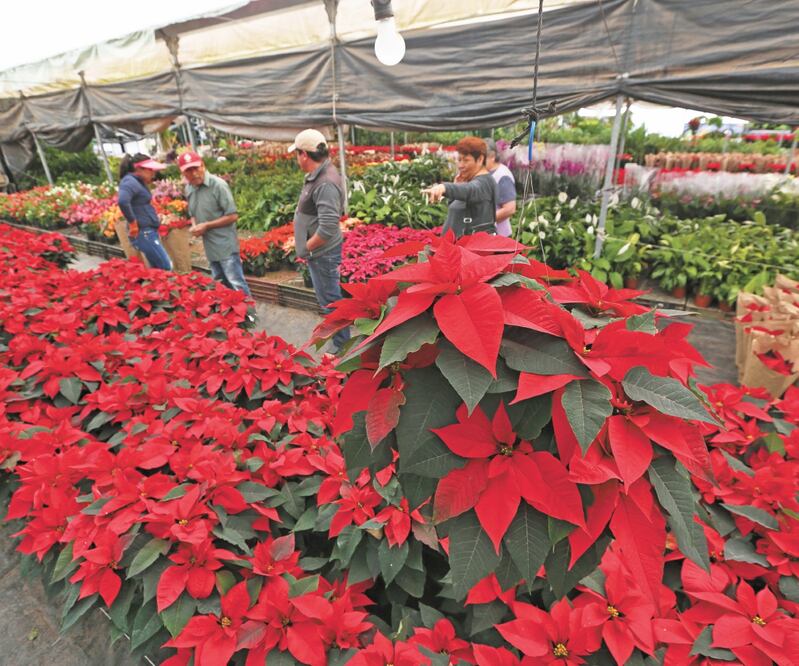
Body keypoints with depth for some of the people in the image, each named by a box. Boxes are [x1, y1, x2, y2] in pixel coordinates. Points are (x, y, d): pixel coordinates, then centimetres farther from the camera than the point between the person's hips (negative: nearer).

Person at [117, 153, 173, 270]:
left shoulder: (138, 182, 15)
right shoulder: (130, 182, -14)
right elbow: (122, 201, -32)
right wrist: (133, 222, -23)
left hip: (149, 232, 10)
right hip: (143, 233, -10)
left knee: (158, 269, 14)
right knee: (166, 268, -10)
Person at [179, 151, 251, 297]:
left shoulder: (218, 185, -13)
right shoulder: (189, 189, 9)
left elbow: (232, 216, -15)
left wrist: (206, 226, -15)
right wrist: (194, 226, -1)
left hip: (226, 246, -7)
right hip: (210, 248, 7)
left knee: (237, 286, -6)